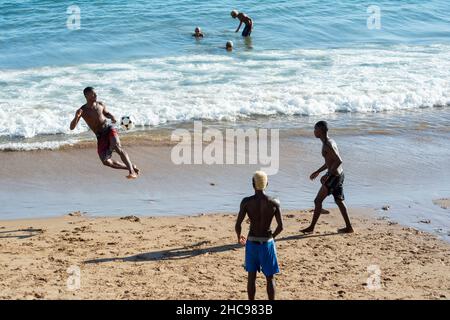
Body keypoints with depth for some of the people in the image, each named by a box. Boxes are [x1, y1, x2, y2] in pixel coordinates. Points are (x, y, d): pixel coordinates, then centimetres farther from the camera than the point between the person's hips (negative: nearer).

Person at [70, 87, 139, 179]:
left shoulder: (100, 105, 4)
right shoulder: (82, 110, -6)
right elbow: (72, 127, -12)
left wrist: (112, 117, 4)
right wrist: (76, 117, -31)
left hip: (109, 130, 0)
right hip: (100, 136, 0)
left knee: (117, 148, -29)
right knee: (106, 162, -9)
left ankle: (132, 171, -32)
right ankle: (131, 167, 8)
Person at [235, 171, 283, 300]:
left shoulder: (246, 202, -10)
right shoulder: (274, 203, -9)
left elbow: (238, 225, -11)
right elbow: (280, 227, -6)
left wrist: (239, 237, 10)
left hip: (251, 242, 0)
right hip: (267, 242, 0)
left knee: (251, 277, 12)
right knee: (270, 278, 11)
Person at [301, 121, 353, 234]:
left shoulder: (327, 145, -19)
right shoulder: (330, 142, 12)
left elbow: (339, 161, -26)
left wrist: (327, 175, -24)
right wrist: (318, 172, 25)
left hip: (334, 176, -10)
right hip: (339, 174, 10)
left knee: (318, 201, -2)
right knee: (339, 201, 17)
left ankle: (311, 227, 5)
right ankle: (349, 227, 20)